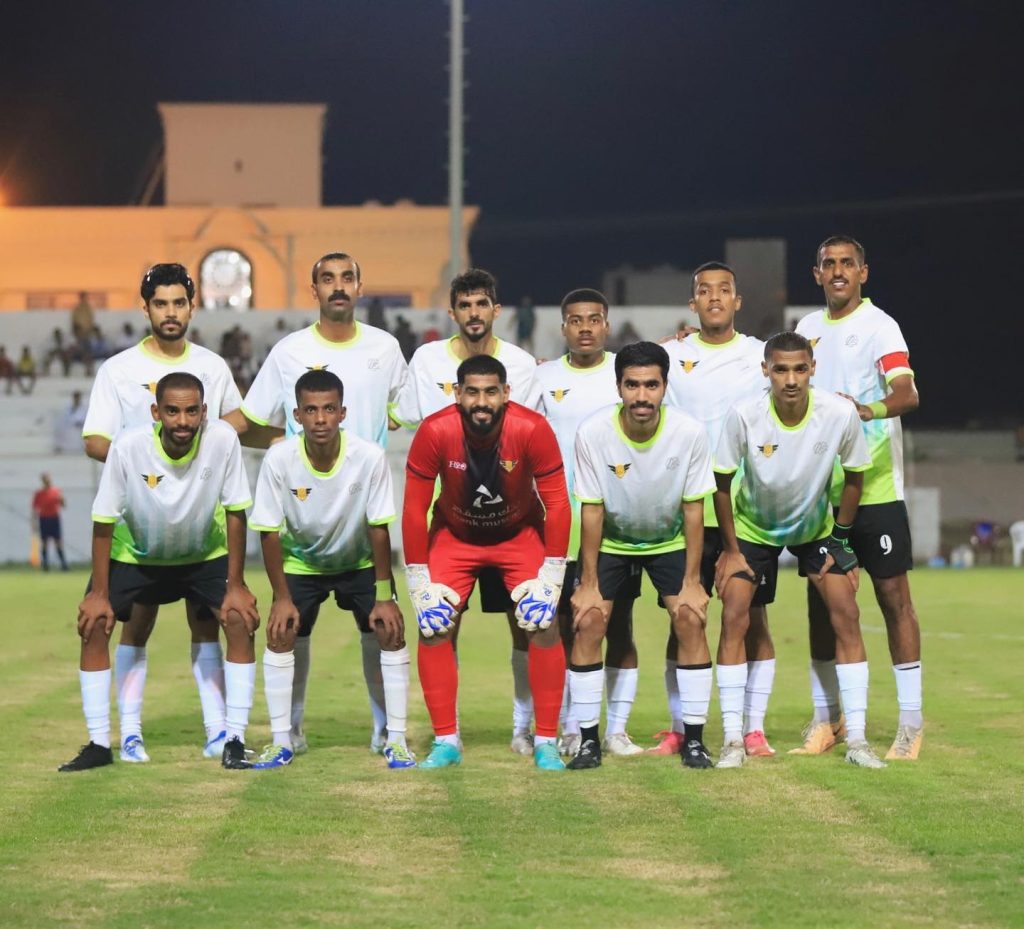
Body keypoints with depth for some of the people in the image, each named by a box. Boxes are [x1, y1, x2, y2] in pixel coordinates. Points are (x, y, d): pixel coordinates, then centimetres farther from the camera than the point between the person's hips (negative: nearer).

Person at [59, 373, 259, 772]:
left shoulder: (223, 440, -28)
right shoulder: (128, 447, -30)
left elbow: (235, 512, -18)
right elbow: (104, 521, -19)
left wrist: (236, 586, -18)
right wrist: (99, 593, -18)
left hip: (206, 556, 0)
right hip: (137, 556, 0)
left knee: (240, 620, -18)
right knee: (93, 624, -13)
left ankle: (234, 741, -10)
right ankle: (99, 744, -2)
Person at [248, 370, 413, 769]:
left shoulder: (369, 457, -27)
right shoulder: (279, 459, -26)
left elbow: (379, 529, -19)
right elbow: (270, 531, -17)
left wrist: (384, 597, -18)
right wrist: (282, 597, -17)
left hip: (360, 562, 0)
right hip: (301, 562, 0)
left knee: (391, 632, -12)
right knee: (280, 634, -13)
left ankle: (396, 740, -3)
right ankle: (281, 741, -2)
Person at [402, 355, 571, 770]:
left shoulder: (532, 430, -28)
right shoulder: (435, 432, -27)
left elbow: (557, 505, -18)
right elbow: (414, 510, -17)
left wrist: (550, 577, -19)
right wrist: (420, 583, -16)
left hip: (520, 532, -1)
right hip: (454, 534, 1)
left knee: (543, 624, -12)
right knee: (434, 627, -11)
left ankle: (546, 743, -1)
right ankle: (446, 742, 2)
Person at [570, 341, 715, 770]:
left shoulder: (689, 433, -24)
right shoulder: (593, 432, -25)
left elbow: (693, 509, -14)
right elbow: (592, 509, -17)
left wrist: (692, 582, -14)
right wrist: (588, 584, -15)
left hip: (670, 540, 0)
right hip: (610, 539, 0)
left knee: (690, 619, -14)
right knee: (588, 622, -13)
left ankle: (694, 738, -4)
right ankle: (588, 739, -3)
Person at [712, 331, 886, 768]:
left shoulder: (840, 414, -26)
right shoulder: (744, 416, -28)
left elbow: (854, 477, -8)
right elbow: (722, 483, -13)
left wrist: (840, 542, -5)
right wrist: (730, 549, -10)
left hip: (816, 526, 1)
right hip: (752, 526, -1)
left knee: (846, 614, -10)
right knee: (733, 616, -13)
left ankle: (857, 739, -5)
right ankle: (733, 739, -7)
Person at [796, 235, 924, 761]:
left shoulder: (879, 326, -8)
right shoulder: (807, 330, 12)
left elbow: (907, 393, -23)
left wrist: (871, 410, -42)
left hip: (875, 487, -6)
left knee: (893, 594, -3)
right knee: (820, 598, 7)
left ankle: (910, 721, 1)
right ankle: (826, 717, 16)